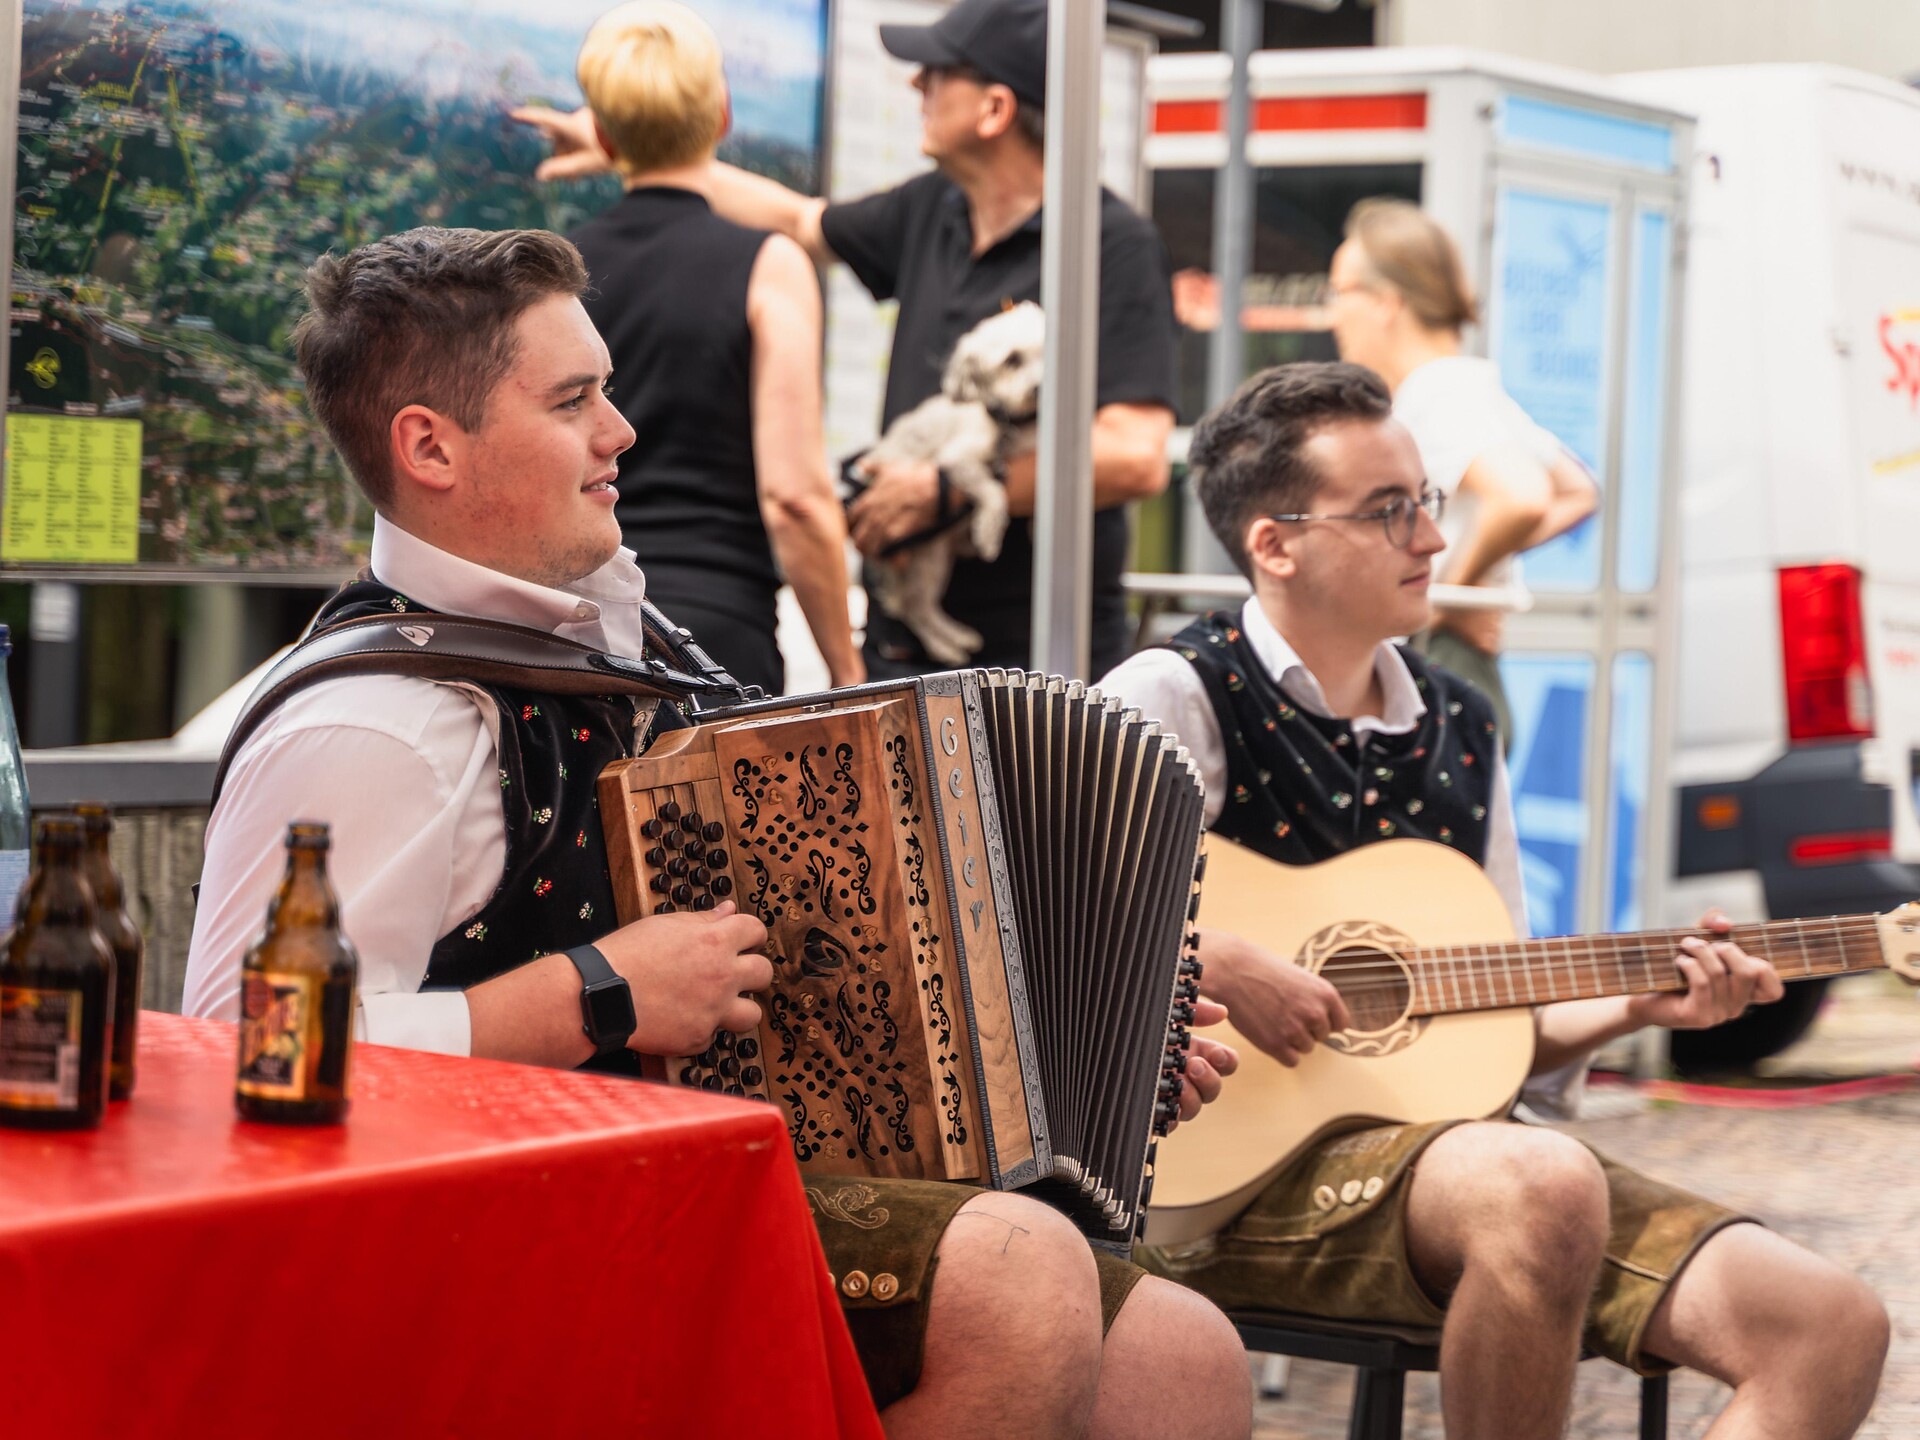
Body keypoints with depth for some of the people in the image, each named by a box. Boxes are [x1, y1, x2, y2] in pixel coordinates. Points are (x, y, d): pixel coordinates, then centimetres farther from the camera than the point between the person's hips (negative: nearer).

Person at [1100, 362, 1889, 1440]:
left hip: (1445, 1134, 7)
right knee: (1541, 1186, -38)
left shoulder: (1460, 731, 16)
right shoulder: (1181, 698, -4)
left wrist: (1637, 1006, 4)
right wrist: (1216, 965, -22)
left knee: (1834, 1328, -12)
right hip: (1237, 1167, -6)